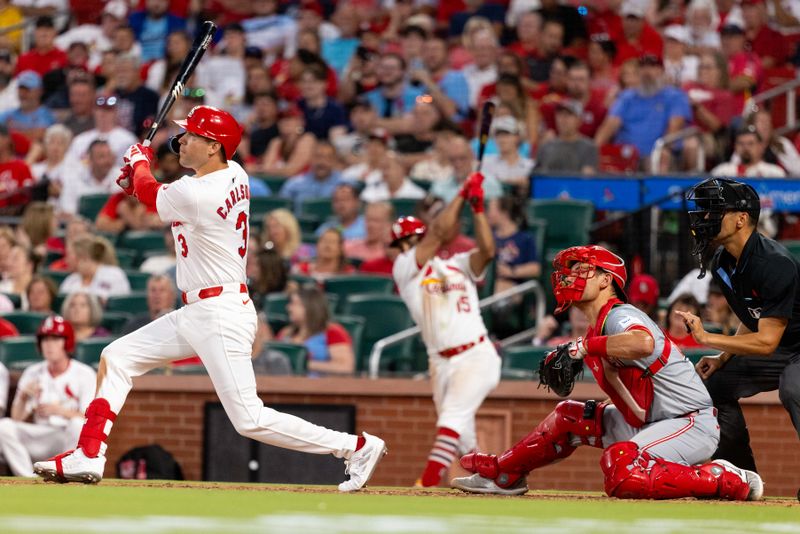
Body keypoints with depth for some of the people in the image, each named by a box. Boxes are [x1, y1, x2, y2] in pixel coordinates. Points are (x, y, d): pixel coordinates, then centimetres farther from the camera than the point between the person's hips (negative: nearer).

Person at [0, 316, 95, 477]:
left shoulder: (84, 374, -2)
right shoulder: (32, 374, 10)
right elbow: (16, 418, 5)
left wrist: (59, 410, -29)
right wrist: (23, 398, -16)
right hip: (39, 442, 4)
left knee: (78, 425, -36)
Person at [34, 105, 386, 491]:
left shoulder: (195, 196, -22)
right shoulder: (234, 174, 5)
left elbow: (151, 195, 0)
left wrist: (139, 163, 20)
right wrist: (140, 177, 12)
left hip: (221, 317, -10)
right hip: (195, 314, 10)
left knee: (250, 420, -11)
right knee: (116, 358, 12)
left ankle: (356, 447, -5)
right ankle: (89, 457, 12)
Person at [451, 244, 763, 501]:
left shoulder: (619, 316, -18)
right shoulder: (598, 327, 11)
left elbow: (643, 344, -41)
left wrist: (585, 346, -28)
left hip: (691, 423, -10)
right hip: (644, 422, 10)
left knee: (622, 474, -32)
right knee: (568, 417, 19)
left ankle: (723, 480, -20)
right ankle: (503, 474, 37)